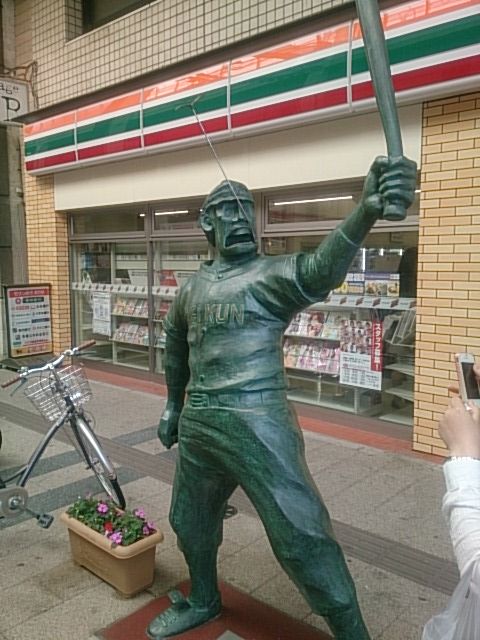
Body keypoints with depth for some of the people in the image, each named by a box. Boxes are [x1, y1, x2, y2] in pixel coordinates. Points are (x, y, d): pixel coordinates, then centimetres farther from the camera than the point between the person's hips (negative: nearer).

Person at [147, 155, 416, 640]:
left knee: (301, 538, -4)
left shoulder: (271, 274, -10)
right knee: (190, 520, 23)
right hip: (197, 424, 7)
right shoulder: (192, 286, 10)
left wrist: (366, 211, -51)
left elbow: (319, 270, -33)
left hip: (258, 426, -6)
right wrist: (173, 404, 28)